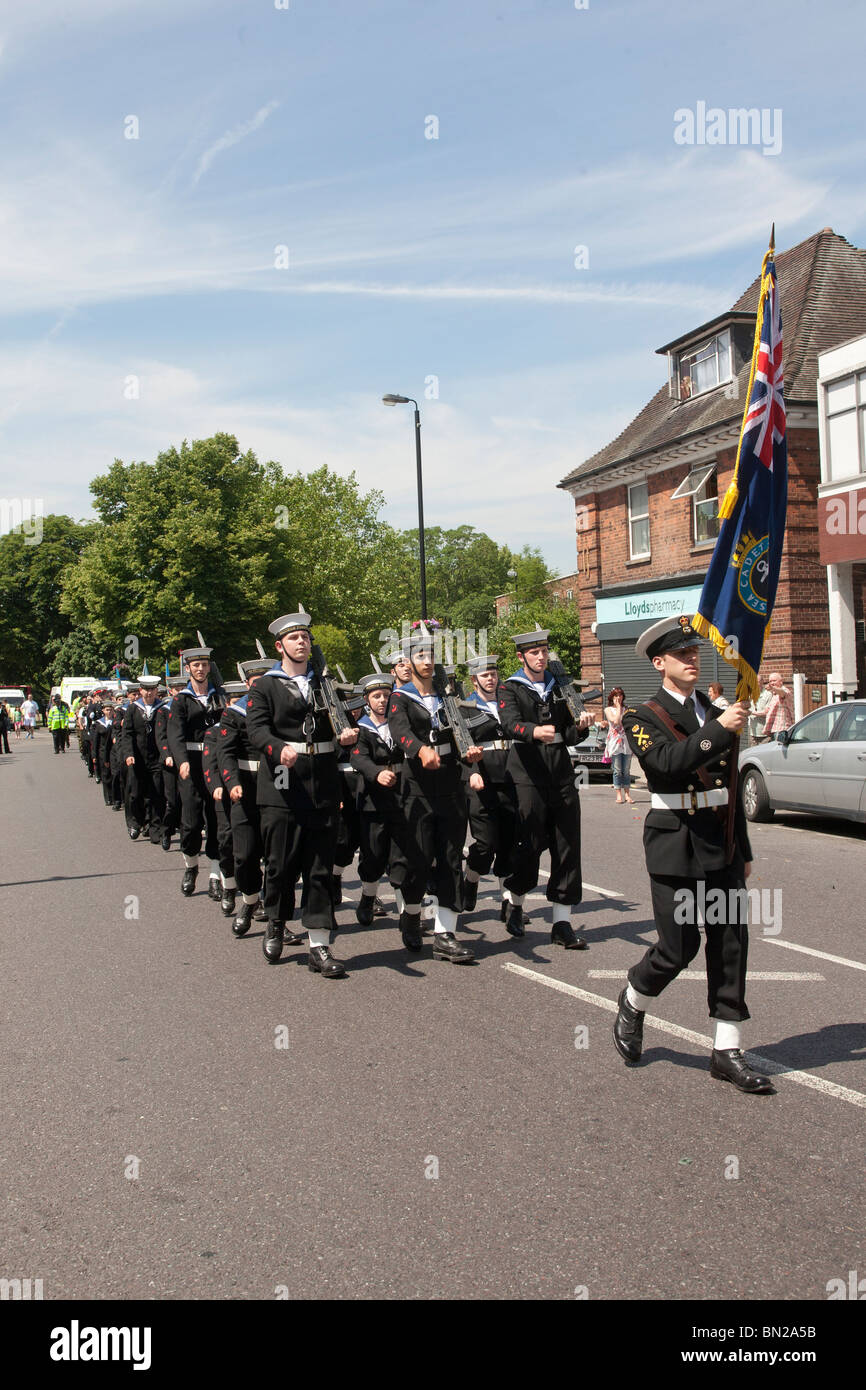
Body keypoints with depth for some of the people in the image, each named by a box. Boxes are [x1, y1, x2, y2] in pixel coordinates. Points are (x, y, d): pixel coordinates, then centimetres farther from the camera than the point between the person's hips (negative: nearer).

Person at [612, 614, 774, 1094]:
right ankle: (632, 1005, 27)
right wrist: (719, 729, -30)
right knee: (678, 946, -3)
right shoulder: (642, 717, -3)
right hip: (676, 842, -6)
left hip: (723, 843, 6)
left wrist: (743, 850, 20)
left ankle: (726, 1052, 14)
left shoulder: (716, 714, 14)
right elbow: (668, 761, -24)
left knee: (731, 944, 4)